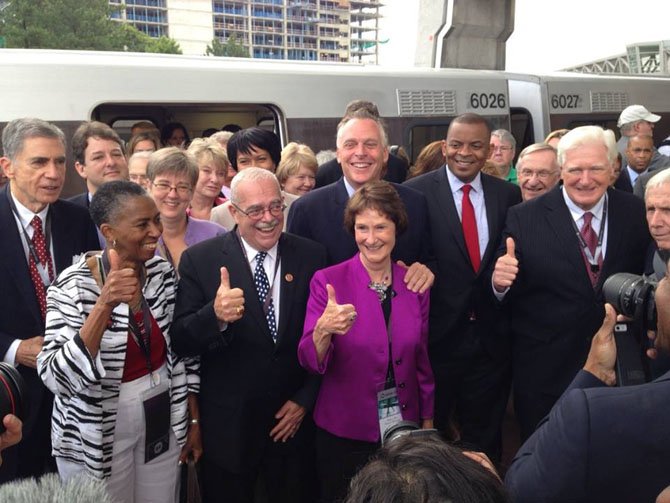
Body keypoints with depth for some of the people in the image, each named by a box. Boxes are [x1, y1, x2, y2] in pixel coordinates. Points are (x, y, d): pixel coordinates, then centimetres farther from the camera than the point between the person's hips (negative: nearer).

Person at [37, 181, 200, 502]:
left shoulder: (163, 272, -6)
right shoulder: (73, 287, -20)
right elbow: (55, 378, -28)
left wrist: (193, 419, 7)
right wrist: (104, 305, -38)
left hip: (162, 420, 4)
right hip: (98, 434, -4)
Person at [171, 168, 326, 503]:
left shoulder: (311, 257, -3)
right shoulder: (200, 260, -9)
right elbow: (180, 341, -12)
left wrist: (305, 399, -3)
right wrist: (215, 316, -31)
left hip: (293, 418, 2)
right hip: (226, 425, -1)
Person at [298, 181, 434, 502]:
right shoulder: (328, 281, -12)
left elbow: (422, 360, 7)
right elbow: (310, 362, -17)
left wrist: (427, 421, 10)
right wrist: (324, 330, -37)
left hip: (403, 427, 3)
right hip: (344, 433, -3)